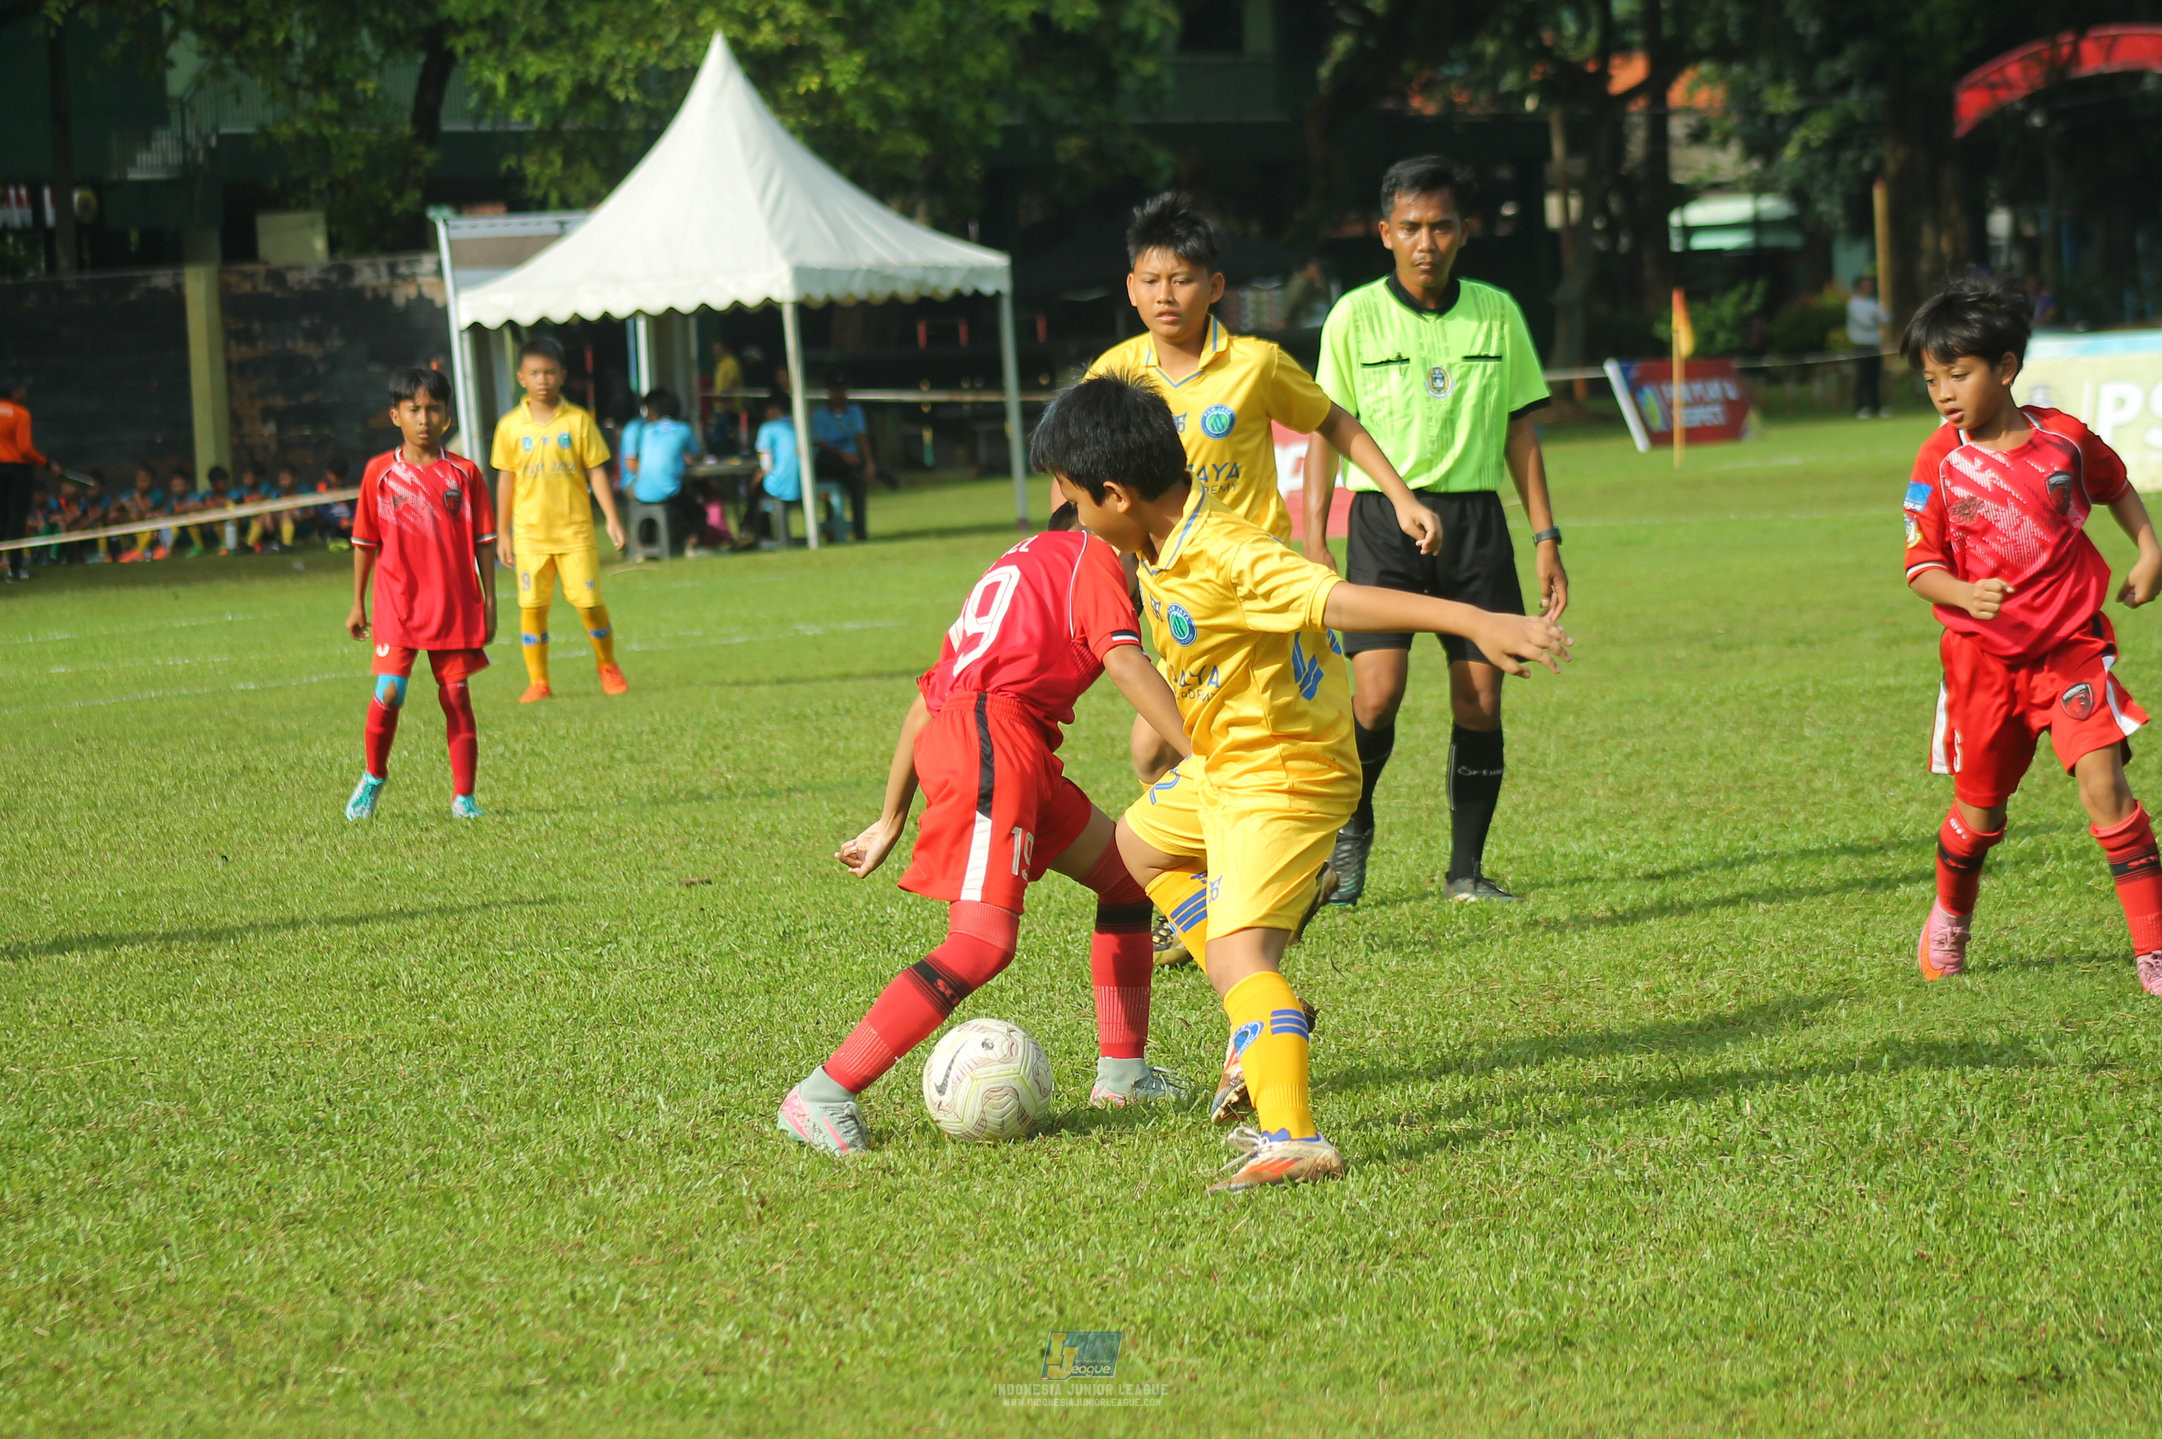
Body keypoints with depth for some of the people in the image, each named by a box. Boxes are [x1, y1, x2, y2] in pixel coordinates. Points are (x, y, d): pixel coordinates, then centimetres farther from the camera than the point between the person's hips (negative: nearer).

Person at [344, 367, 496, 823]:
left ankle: (463, 796, 11)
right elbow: (365, 543, 8)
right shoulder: (379, 473, 2)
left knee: (456, 698, 3)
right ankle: (373, 777, 12)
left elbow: (482, 542, 5)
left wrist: (489, 602, 2)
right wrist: (357, 605, 9)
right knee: (388, 693, -12)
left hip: (456, 606, 1)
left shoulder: (464, 473, 2)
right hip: (398, 605, -1)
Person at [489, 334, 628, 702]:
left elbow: (596, 471, 3)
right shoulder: (511, 426, 2)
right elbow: (506, 478, 8)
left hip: (575, 530, -1)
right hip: (530, 532, 1)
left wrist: (612, 519, -3)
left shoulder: (578, 420, 0)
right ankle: (537, 682, 7)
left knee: (588, 601, -3)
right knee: (532, 605, -3)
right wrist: (502, 532, 7)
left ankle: (607, 665, 20)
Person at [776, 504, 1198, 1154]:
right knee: (983, 945, -20)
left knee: (1130, 878, 21)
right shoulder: (1092, 556, 7)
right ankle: (821, 1097, -23)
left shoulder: (1019, 564, 32)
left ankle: (1122, 1074, 24)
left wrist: (892, 820, 32)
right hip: (995, 739, -10)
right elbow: (1125, 662, -12)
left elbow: (926, 699, 30)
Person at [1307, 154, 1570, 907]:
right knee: (1377, 693, -14)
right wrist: (1314, 542, -4)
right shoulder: (1356, 317, 0)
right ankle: (1352, 829, 13)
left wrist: (1546, 540, 8)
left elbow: (1520, 430, 12)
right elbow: (1327, 430, 3)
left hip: (1476, 514, 2)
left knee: (1479, 701, -2)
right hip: (1384, 516, -2)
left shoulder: (1495, 312, 6)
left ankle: (1467, 868, 10)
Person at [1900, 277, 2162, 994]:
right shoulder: (1940, 462, -9)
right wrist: (1964, 594, -26)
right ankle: (1949, 922, 40)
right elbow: (1922, 566, -7)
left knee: (2104, 786, -14)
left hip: (2073, 644, 0)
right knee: (1979, 811, 10)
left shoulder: (2064, 438, -5)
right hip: (1983, 657, 0)